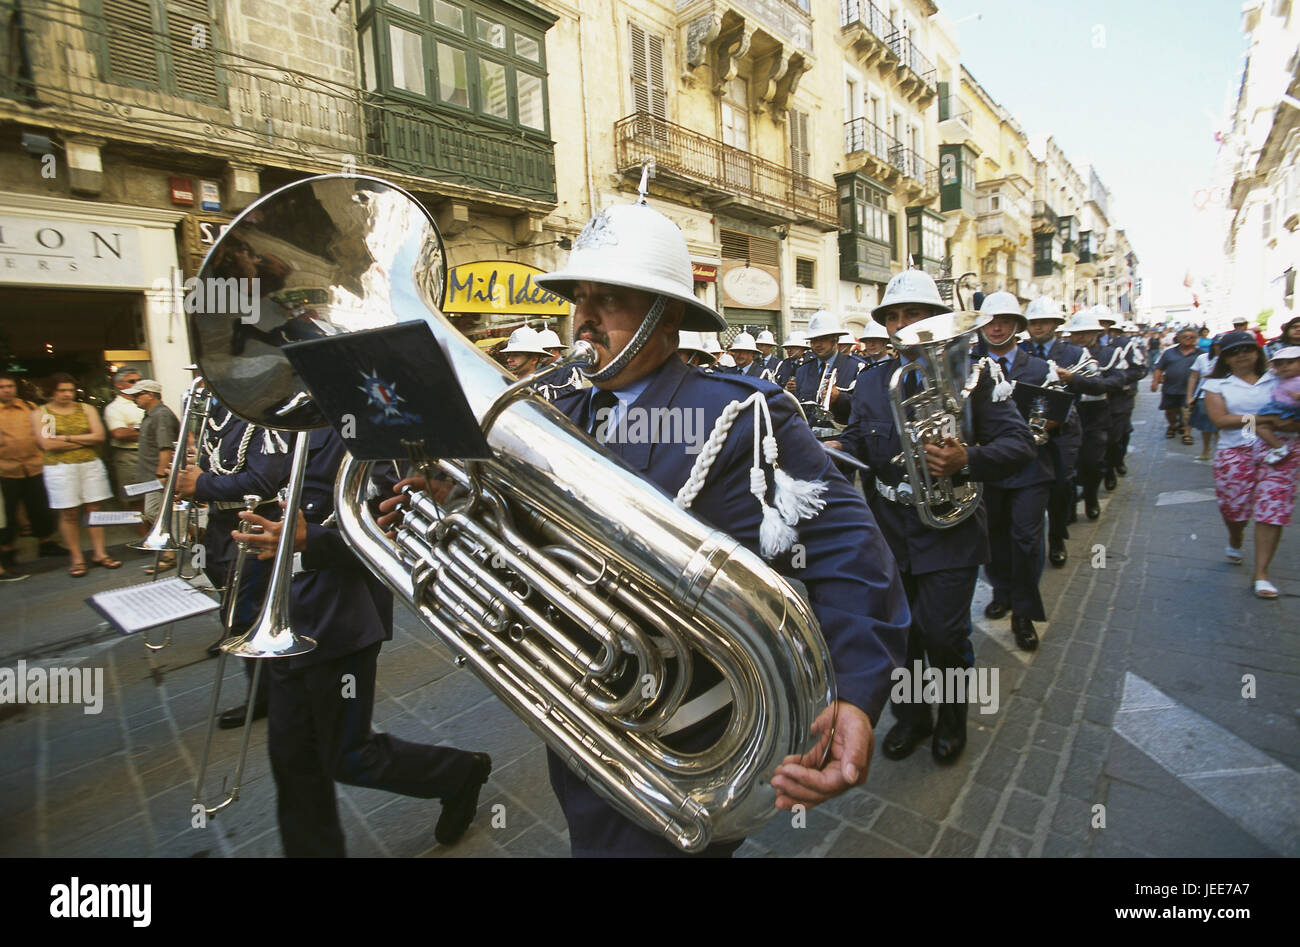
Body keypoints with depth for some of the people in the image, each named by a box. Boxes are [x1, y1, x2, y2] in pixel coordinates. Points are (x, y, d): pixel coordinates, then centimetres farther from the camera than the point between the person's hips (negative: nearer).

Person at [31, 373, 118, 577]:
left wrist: (68, 438, -10)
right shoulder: (40, 413, 3)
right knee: (69, 514, 1)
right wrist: (84, 441, -7)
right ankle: (76, 558, 9)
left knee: (94, 509, 5)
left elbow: (99, 436, -3)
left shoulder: (86, 409, 8)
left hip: (90, 465, 2)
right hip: (60, 468, -2)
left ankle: (100, 553, 11)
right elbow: (47, 444, -9)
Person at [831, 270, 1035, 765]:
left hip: (948, 533, -3)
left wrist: (968, 460, -25)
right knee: (897, 634, 12)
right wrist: (839, 449, -18)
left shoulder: (969, 374, -2)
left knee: (943, 635, -2)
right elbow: (857, 441, 5)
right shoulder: (870, 382, 9)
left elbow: (1019, 443, -6)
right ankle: (910, 715, 37)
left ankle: (952, 716, 29)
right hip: (888, 534, 3)